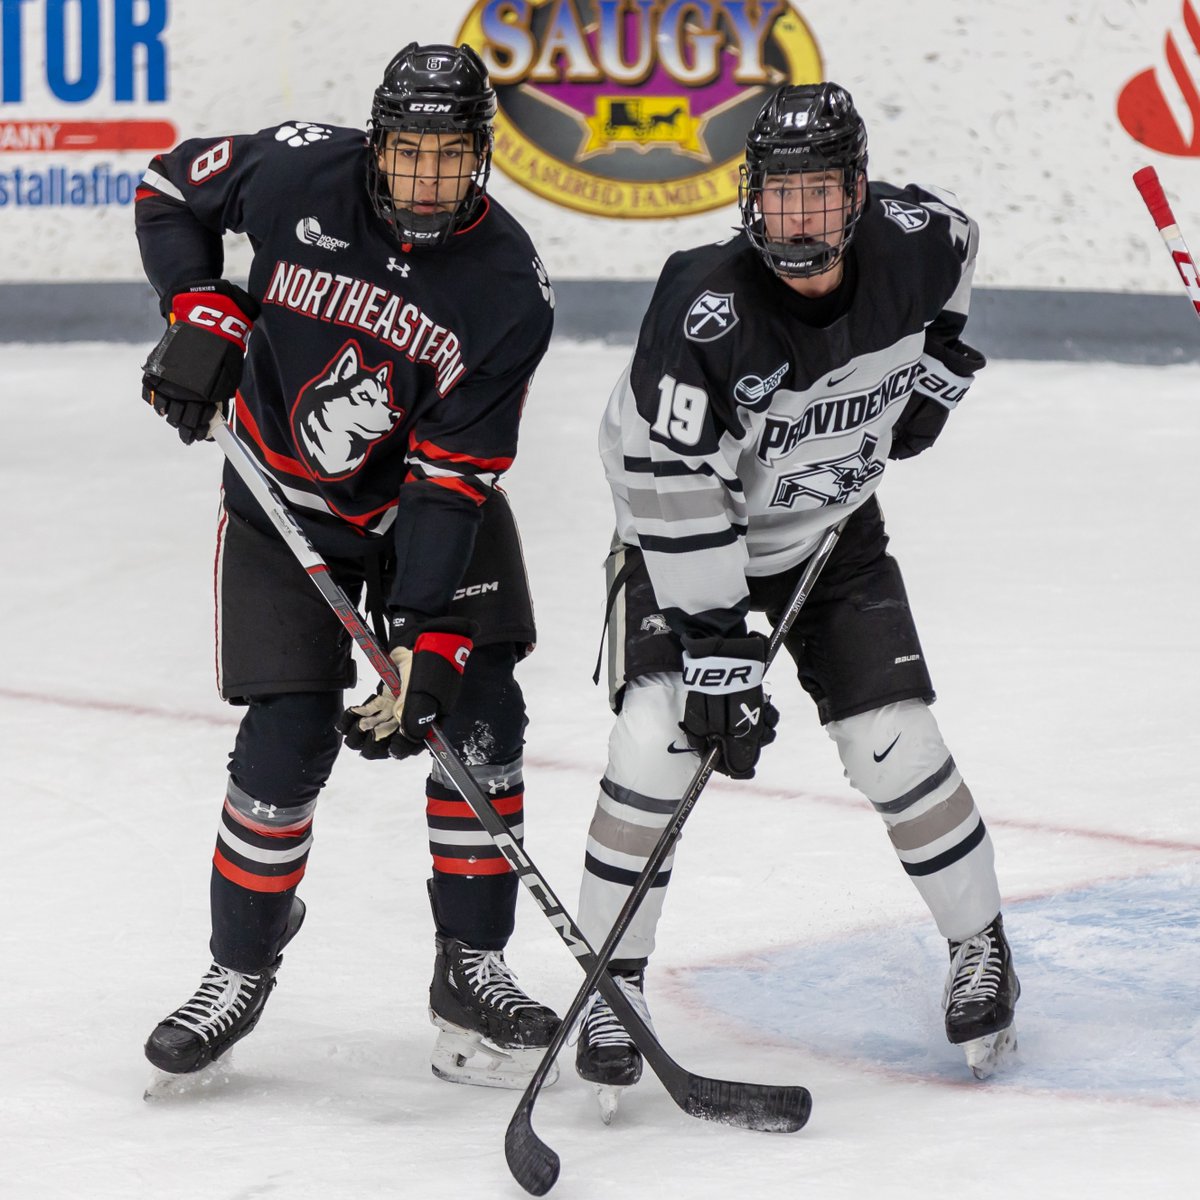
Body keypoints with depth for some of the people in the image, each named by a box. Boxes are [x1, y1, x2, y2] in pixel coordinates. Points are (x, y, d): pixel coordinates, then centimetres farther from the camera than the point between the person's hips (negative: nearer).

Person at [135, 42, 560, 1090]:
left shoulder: (510, 288, -22)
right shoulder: (299, 173, -22)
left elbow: (452, 481, -23)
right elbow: (172, 188, 0)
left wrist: (428, 641, -28)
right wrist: (202, 313, -15)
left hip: (432, 499, 1)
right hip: (286, 501, -1)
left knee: (477, 716, -8)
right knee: (289, 741, -9)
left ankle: (471, 973, 6)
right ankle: (241, 969, 11)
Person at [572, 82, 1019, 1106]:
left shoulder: (911, 242, -19)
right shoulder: (705, 305, -33)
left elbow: (959, 241, 10)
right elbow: (673, 485, -32)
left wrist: (936, 360, 5)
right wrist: (717, 648, -32)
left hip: (832, 532, 3)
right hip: (687, 536, -3)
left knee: (894, 743, -7)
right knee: (657, 739, -19)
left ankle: (981, 946, 17)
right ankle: (613, 985, -4)